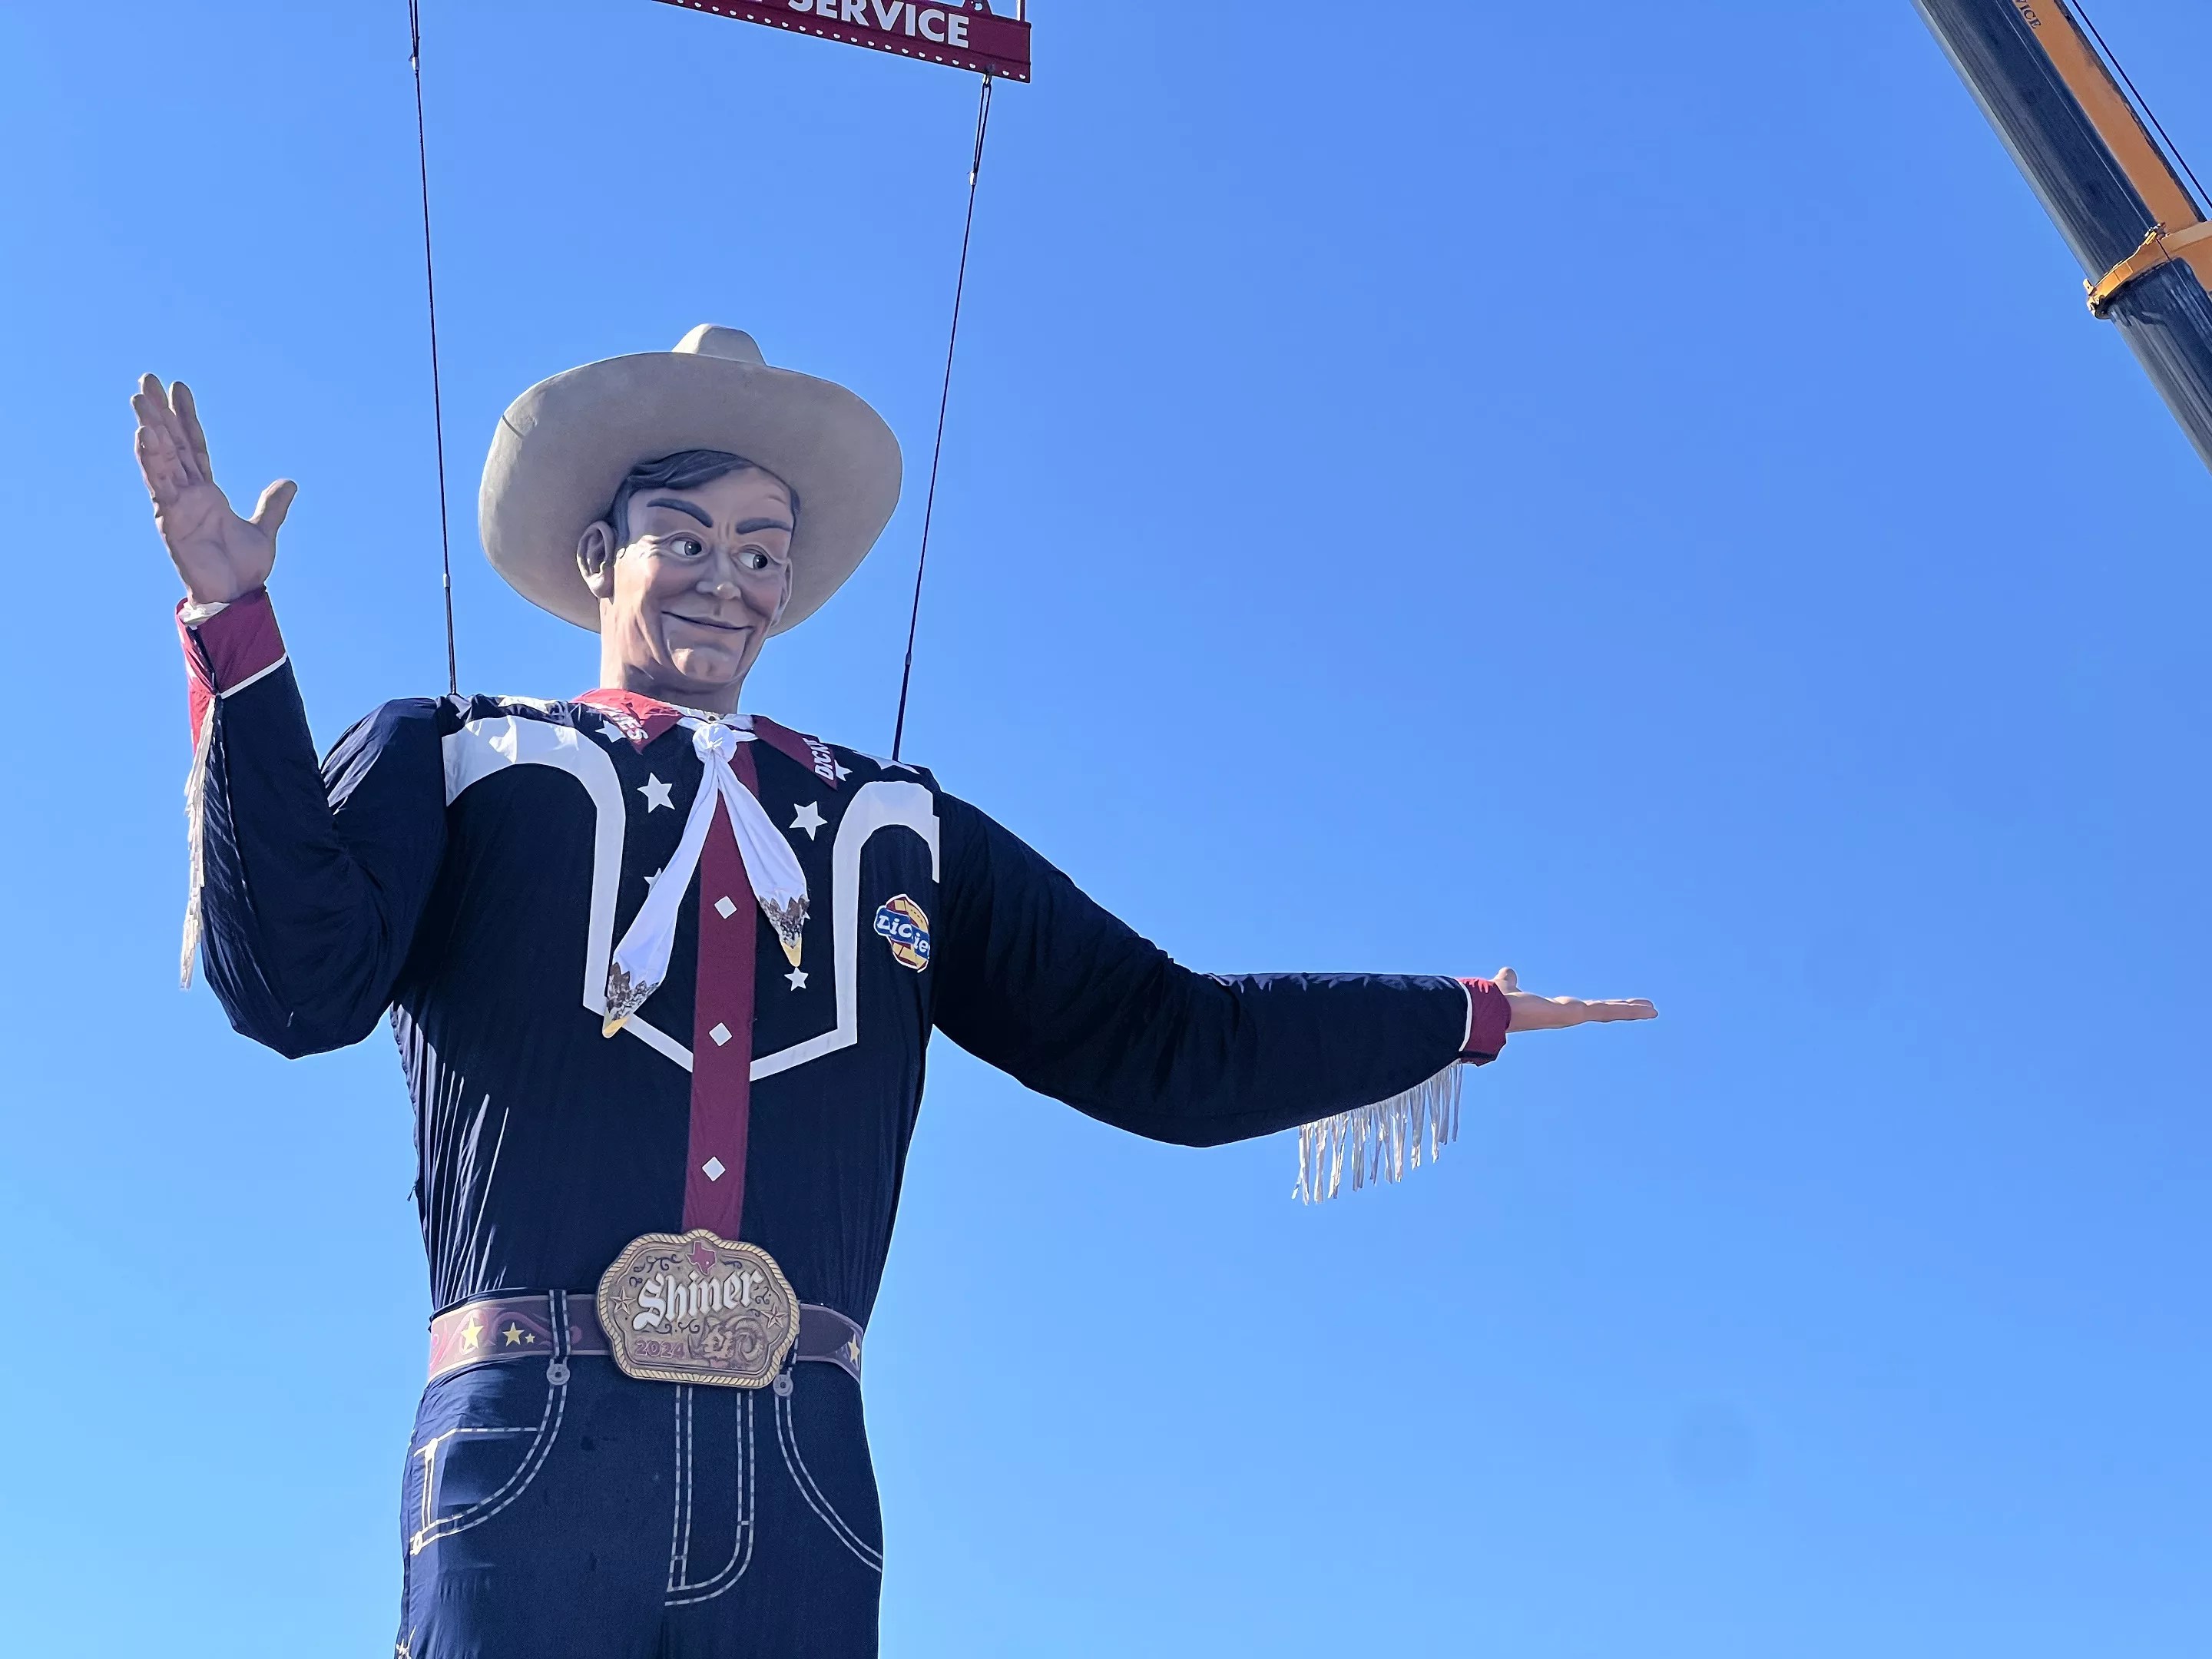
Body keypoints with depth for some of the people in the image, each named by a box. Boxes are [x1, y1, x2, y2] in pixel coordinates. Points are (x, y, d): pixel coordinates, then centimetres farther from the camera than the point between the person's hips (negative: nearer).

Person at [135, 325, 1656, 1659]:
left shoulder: (901, 833, 22)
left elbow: (1165, 1047, 19)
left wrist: (1468, 1015, 17)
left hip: (802, 1493, 3)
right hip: (531, 1456, -2)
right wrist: (237, 628, -9)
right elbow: (294, 979, -3)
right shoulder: (457, 763, 15)